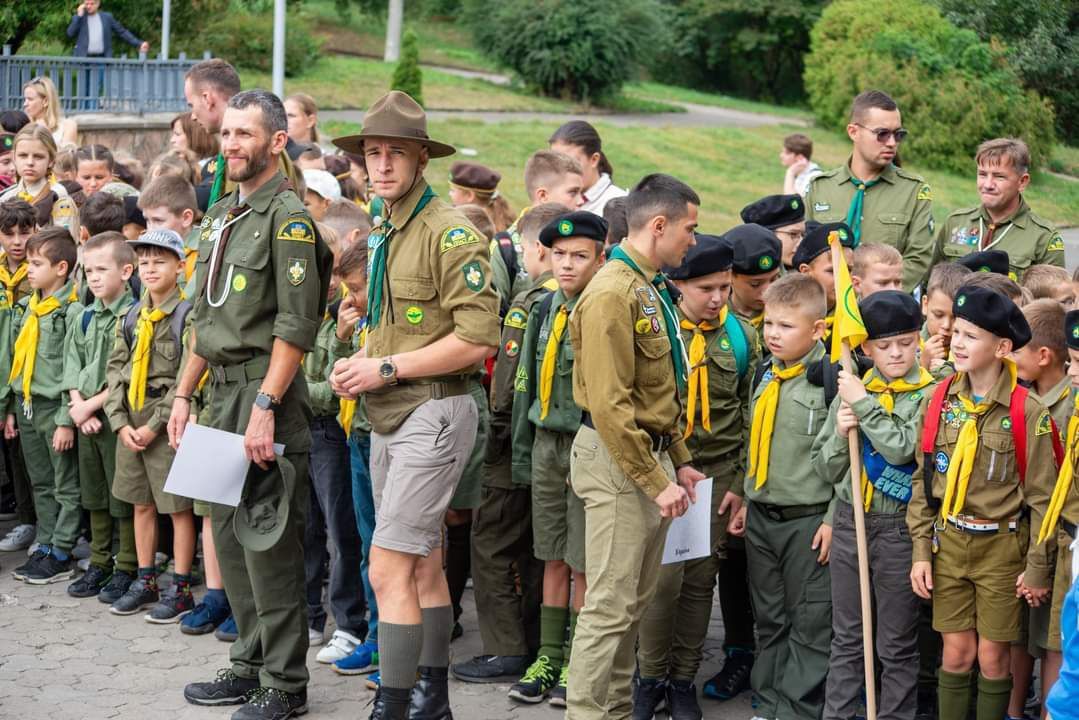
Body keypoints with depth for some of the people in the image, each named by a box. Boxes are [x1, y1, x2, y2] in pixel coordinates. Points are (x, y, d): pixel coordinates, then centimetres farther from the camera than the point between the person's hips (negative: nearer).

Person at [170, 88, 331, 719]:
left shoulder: (289, 218, -11)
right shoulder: (221, 217, 16)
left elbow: (296, 327, -17)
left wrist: (264, 407, -22)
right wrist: (184, 395, 17)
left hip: (267, 391, -9)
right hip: (223, 390, 9)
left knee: (268, 538, -6)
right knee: (228, 532, 12)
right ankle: (250, 665, 22)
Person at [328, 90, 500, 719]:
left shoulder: (450, 233, -15)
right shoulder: (382, 234, 14)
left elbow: (478, 340, -21)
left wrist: (388, 368, -18)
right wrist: (363, 366, 6)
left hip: (434, 413, -9)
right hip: (389, 416, 9)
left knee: (389, 571, -13)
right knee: (423, 566, 16)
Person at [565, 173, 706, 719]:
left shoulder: (651, 290, 13)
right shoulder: (613, 293, -17)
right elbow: (609, 404, -21)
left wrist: (679, 461, 15)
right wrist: (656, 482, -20)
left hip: (651, 455, 10)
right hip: (617, 462, -10)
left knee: (636, 601, 14)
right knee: (610, 606, -7)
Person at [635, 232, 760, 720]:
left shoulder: (742, 337, 4)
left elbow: (752, 417, 7)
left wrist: (740, 484, 2)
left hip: (718, 473, 3)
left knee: (701, 578, 7)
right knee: (664, 575, -8)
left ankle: (683, 679, 19)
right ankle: (651, 676, 9)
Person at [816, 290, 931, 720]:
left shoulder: (929, 394, -7)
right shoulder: (851, 389, 6)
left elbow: (902, 447, -22)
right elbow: (826, 467, 9)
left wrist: (863, 404, -17)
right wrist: (840, 433, -10)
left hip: (899, 527, -4)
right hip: (849, 521, 4)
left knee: (897, 645, 6)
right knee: (846, 637, 13)